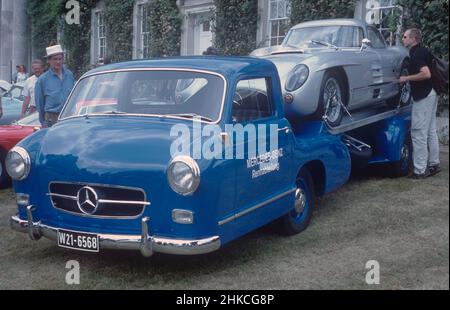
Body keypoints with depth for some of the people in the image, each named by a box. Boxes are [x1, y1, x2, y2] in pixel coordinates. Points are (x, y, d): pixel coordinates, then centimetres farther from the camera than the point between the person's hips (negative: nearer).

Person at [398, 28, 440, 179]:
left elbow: (426, 74, -28)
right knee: (431, 132, 15)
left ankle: (420, 170, -4)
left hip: (423, 96, -10)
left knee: (418, 134, -7)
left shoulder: (416, 55, -16)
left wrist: (406, 78, -18)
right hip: (431, 93, 10)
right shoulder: (423, 51, 13)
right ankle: (433, 164, 23)